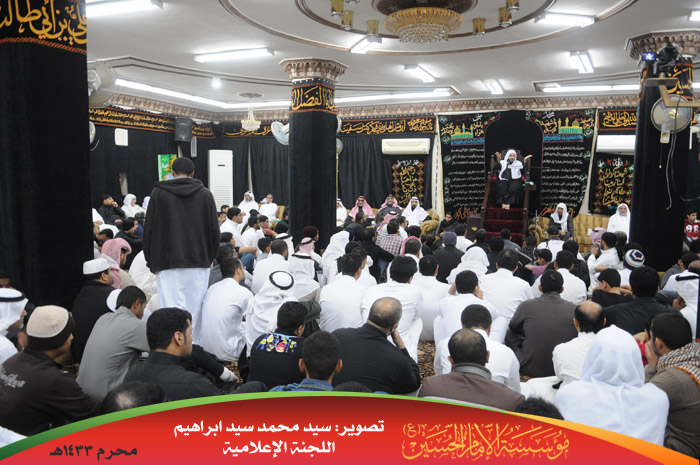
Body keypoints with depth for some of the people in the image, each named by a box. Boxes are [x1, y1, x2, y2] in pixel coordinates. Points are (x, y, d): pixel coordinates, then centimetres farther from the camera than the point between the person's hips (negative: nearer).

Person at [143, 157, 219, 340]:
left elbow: (149, 230, 3)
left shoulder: (158, 193, 3)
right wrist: (210, 258, 16)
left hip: (168, 263, -2)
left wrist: (151, 261, 11)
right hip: (199, 262, 2)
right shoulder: (205, 194, 6)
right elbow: (214, 231, 6)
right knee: (195, 310, 9)